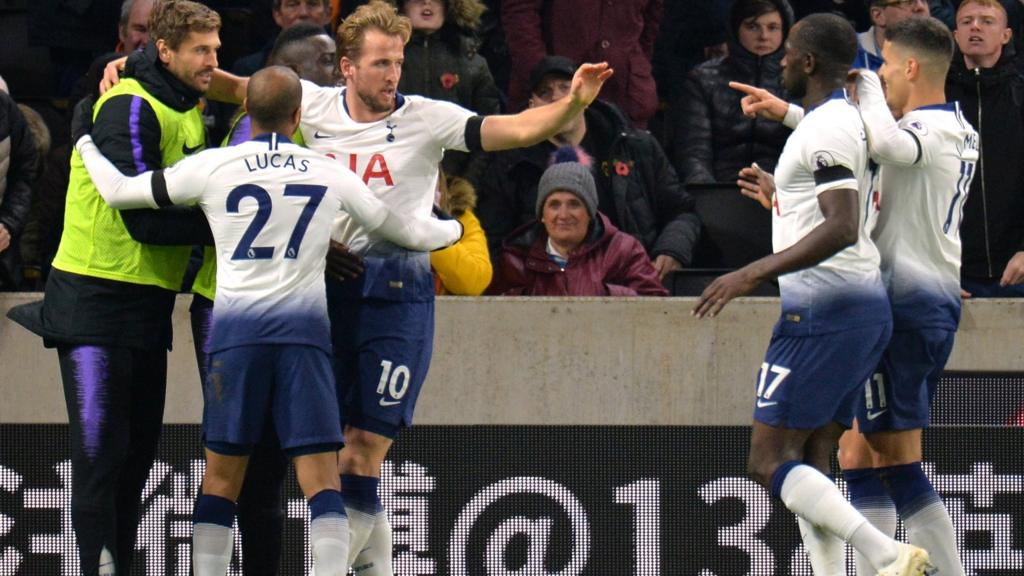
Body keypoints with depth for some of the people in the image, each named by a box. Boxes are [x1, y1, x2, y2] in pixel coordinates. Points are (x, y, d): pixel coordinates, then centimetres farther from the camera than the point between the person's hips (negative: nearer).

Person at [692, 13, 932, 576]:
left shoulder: (825, 128, -14)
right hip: (865, 303, 10)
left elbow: (842, 229, -25)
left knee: (769, 461, -10)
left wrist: (754, 273, -27)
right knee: (809, 465, 10)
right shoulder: (851, 119, 18)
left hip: (825, 308, -10)